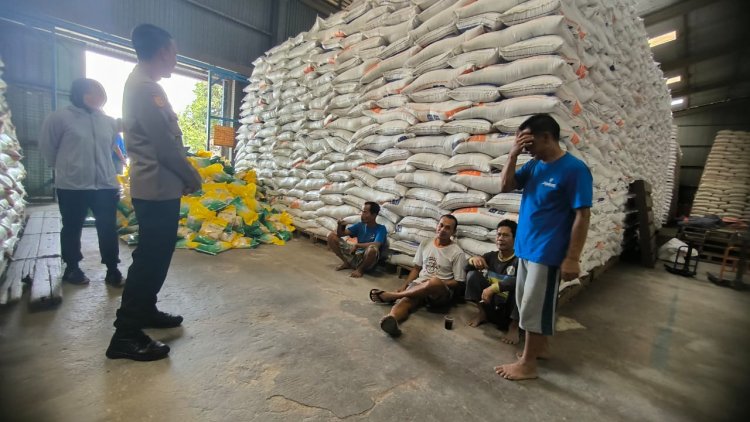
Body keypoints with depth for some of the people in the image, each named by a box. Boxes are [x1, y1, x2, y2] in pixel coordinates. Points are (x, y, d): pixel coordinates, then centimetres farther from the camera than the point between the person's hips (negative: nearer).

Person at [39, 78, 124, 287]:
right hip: (72, 186, -3)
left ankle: (112, 270, 15)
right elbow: (47, 146, 5)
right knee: (72, 229, 12)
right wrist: (64, 167, 13)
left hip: (105, 185, 3)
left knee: (108, 229, 5)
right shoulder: (61, 117, -6)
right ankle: (71, 268, 29)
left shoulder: (108, 121, 6)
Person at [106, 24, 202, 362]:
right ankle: (126, 334, 6)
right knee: (150, 258, -4)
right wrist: (193, 178, -6)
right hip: (157, 188, -10)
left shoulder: (144, 85, 18)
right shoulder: (144, 86, -13)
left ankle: (145, 311, 32)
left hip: (158, 187, 10)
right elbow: (166, 146, -18)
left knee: (155, 255, 18)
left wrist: (183, 177, 14)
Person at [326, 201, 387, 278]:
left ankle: (361, 269, -10)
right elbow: (340, 234, 2)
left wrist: (357, 245, -22)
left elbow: (376, 245, -29)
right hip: (355, 254, 5)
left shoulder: (381, 229, -12)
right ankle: (347, 263, 5)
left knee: (372, 249, -42)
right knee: (331, 235, -3)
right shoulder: (360, 225, 4)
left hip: (367, 258, -5)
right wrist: (340, 225, -20)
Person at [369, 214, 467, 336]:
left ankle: (390, 296, -26)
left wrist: (437, 284, -14)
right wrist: (403, 287, 1)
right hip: (418, 285, 4)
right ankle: (391, 319, -66)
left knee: (435, 282, -39)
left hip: (442, 292, -3)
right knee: (405, 300, -31)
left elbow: (459, 283, -2)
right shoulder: (425, 244, 11)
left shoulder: (457, 253, -3)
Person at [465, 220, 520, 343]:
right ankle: (481, 313, -1)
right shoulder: (491, 256, 1)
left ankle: (514, 325, -13)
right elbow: (467, 269, -1)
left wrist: (493, 287, -40)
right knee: (473, 274, -11)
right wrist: (473, 259, -24)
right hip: (491, 305, 4)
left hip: (509, 310, -4)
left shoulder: (519, 260, -14)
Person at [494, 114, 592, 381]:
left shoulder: (574, 169, -15)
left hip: (547, 253, -8)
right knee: (528, 304, 19)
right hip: (525, 248, 8)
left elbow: (582, 216, -16)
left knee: (534, 308, 2)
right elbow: (505, 186, 5)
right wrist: (513, 154, -7)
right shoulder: (534, 165, 6)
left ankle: (527, 364, 18)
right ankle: (541, 346, 39)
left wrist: (572, 258, -17)